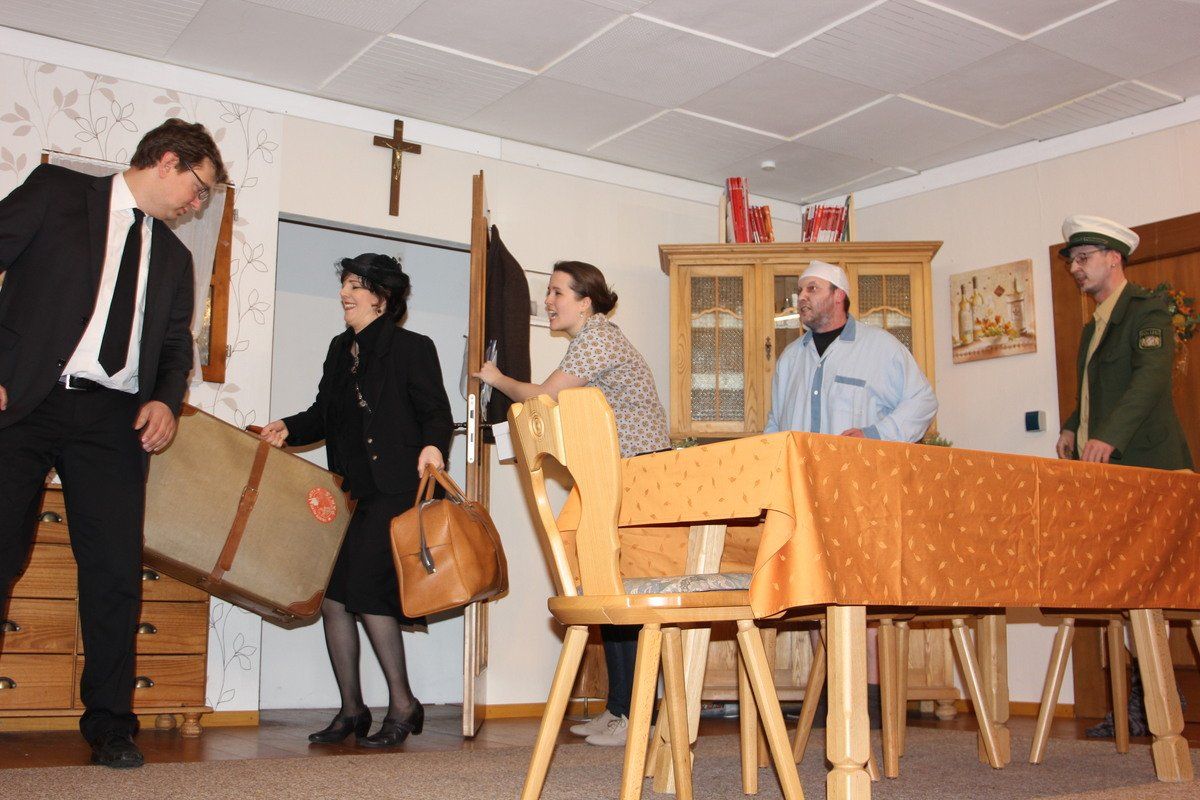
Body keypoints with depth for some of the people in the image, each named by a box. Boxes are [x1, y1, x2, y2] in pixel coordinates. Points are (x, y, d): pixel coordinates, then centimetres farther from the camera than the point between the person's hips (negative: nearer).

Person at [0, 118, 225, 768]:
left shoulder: (173, 257, 23)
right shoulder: (57, 191, 9)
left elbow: (176, 345, 23)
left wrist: (165, 400, 1)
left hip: (114, 420, 4)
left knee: (116, 572, -1)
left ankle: (109, 725, 9)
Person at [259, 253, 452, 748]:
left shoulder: (413, 349, -2)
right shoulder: (340, 350, 18)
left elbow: (437, 412, -7)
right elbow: (324, 415, 21)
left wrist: (433, 445, -27)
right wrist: (288, 429, 3)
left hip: (394, 489, -7)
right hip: (349, 490, 7)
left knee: (363, 587, -15)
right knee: (331, 593, 3)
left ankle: (403, 706, 0)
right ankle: (351, 711, 16)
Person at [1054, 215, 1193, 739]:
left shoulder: (1147, 311, -6)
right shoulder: (1093, 327, 21)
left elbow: (1152, 376, -22)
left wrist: (1109, 437, -34)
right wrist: (1072, 430, 9)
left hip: (1145, 470, -8)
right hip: (1106, 474, 8)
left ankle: (1150, 703, 0)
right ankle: (1150, 698, 15)